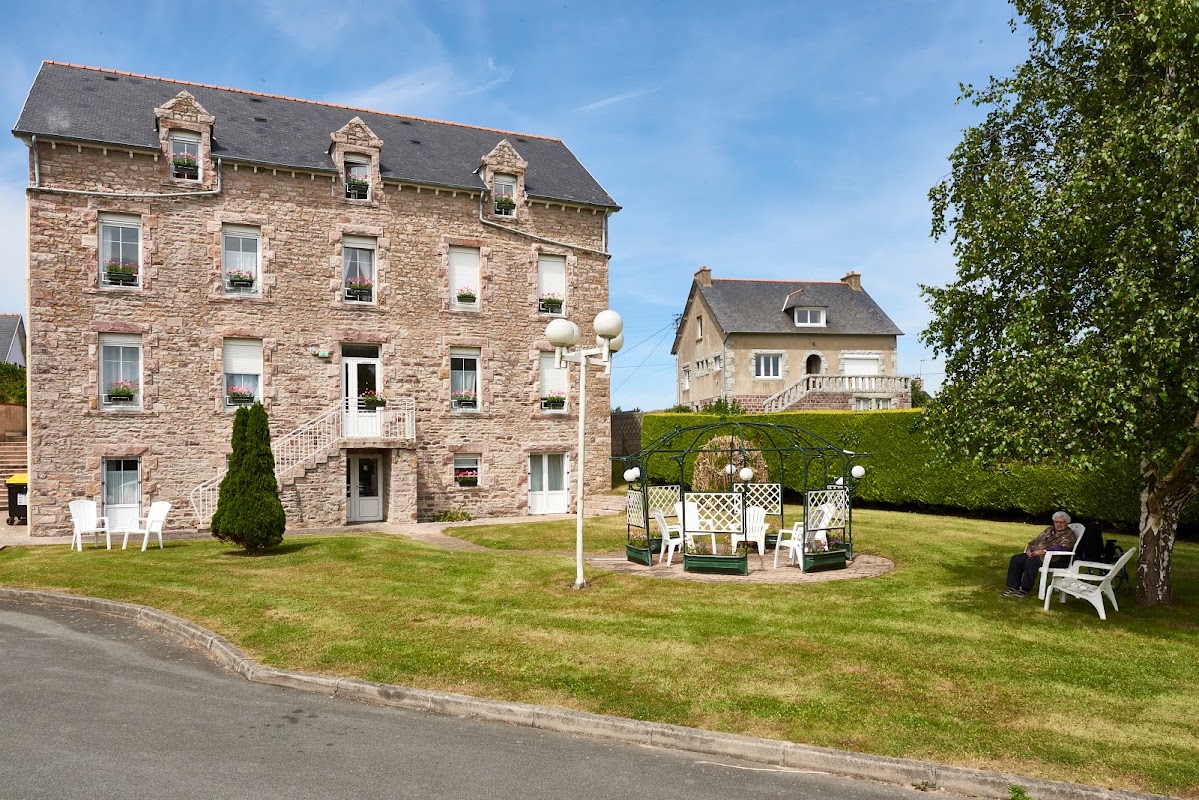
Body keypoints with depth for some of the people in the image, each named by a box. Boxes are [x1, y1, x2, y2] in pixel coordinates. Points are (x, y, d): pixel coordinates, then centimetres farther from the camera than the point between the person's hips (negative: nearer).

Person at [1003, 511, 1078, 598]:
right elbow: (1036, 540, 25)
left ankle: (1025, 590, -28)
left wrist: (1043, 551, -25)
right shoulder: (1049, 530, 25)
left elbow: (1062, 548, -17)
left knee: (1031, 561, -35)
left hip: (1051, 558, -8)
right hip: (1035, 553, 8)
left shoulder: (1069, 535, 0)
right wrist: (1029, 548, 3)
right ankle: (1013, 587, -14)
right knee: (1016, 559, -12)